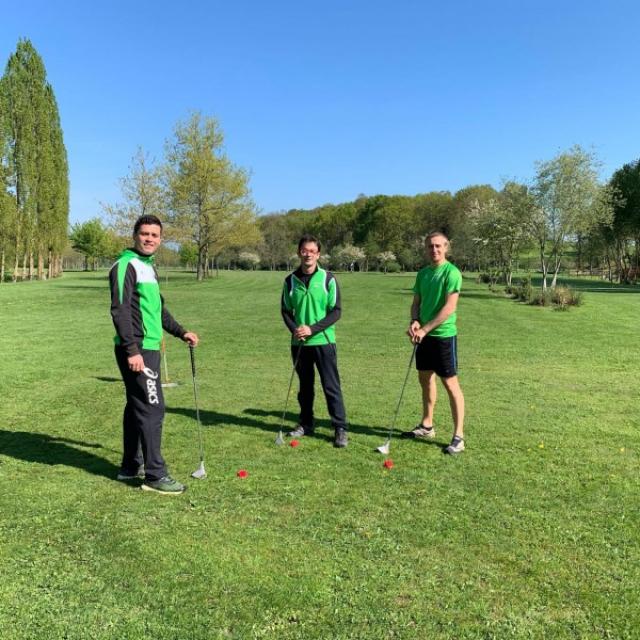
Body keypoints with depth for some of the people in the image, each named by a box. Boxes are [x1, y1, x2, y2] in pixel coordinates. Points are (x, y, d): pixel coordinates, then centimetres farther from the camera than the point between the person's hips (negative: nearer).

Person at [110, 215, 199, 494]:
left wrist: (181, 332, 22)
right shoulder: (126, 265, -11)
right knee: (152, 408, -7)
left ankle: (131, 466, 27)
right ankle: (155, 475, 0)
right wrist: (132, 350, -24)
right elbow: (119, 310, -19)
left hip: (149, 348, 10)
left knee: (137, 406, 15)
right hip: (136, 350, -10)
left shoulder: (149, 267, 17)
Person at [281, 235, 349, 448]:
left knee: (331, 386, -2)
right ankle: (305, 424, 27)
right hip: (299, 342, 3)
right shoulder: (290, 280, 5)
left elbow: (336, 311, -6)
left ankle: (340, 428, 5)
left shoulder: (328, 279, -4)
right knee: (305, 385, 14)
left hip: (323, 340, -3)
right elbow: (285, 310, 10)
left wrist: (312, 329, -16)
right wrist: (294, 329, -9)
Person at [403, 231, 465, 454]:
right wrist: (414, 322, -8)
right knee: (425, 379, 16)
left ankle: (458, 436, 3)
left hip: (443, 335, -8)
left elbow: (449, 307, -19)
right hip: (424, 335, 8)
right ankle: (426, 426, 31)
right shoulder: (422, 273, 10)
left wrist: (425, 329, -20)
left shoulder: (451, 272, -13)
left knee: (450, 383, -4)